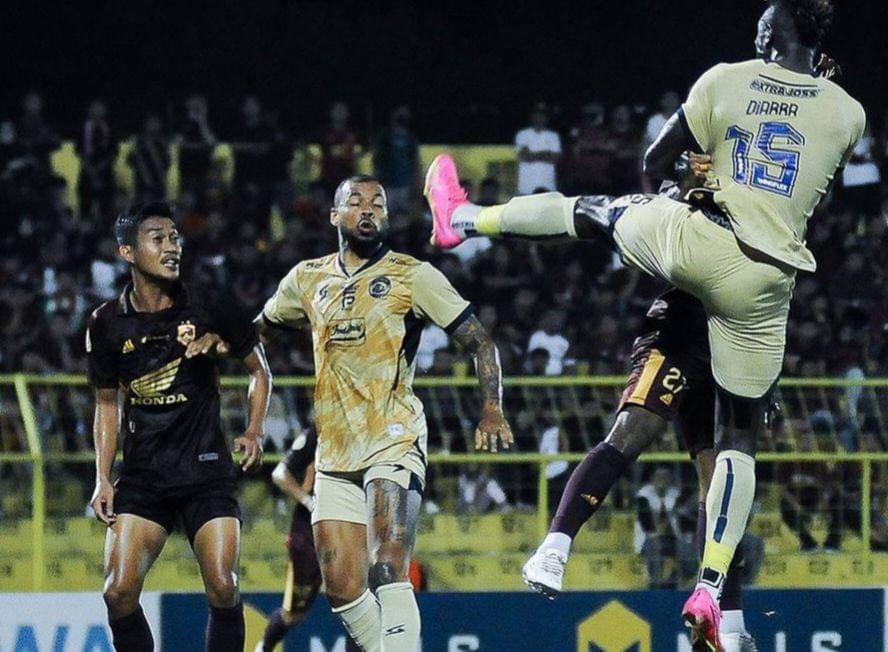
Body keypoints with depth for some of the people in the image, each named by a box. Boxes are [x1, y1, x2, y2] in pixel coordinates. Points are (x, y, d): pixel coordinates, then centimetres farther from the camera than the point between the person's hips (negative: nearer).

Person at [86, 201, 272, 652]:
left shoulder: (209, 310, -3)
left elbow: (259, 371, 13)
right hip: (142, 476, 2)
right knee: (119, 591, -11)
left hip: (207, 471, -2)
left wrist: (254, 433, -1)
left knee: (223, 589, -13)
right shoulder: (107, 324, 3)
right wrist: (102, 479, 6)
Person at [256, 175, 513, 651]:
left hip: (393, 443, -5)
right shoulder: (307, 280, 15)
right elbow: (260, 330, 32)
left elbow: (479, 342, 0)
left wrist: (491, 410, -14)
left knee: (387, 572, -21)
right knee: (342, 589, 1)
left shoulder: (412, 276, 1)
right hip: (334, 455, 5)